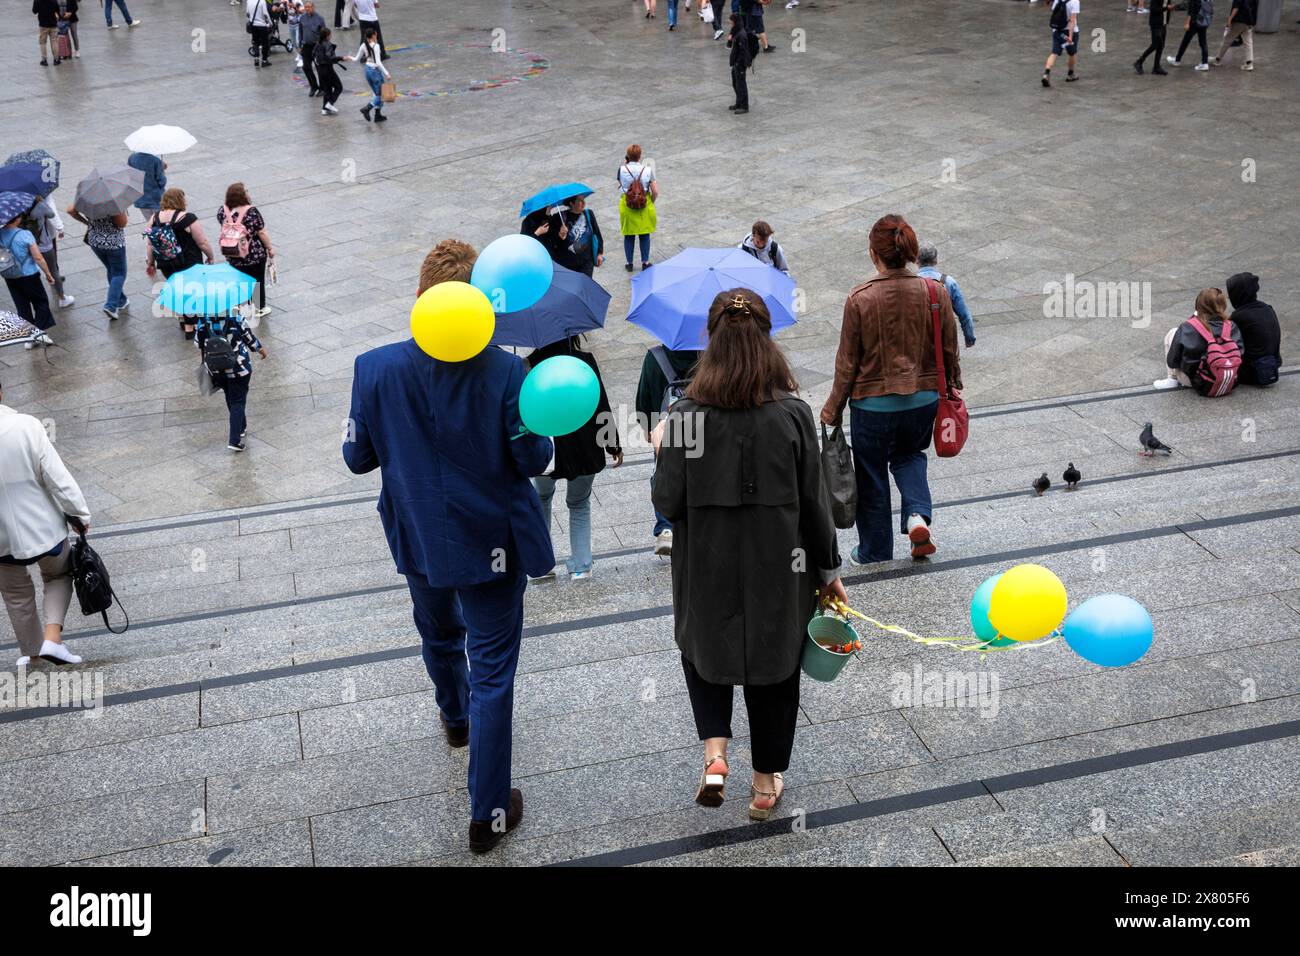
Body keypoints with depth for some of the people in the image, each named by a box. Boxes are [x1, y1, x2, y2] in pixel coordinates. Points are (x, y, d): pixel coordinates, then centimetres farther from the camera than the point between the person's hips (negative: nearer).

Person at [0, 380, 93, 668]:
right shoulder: (26, 426, -20)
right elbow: (58, 478, -16)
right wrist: (80, 515, -2)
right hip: (43, 528, -1)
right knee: (58, 577, 24)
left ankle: (32, 654, 32)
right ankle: (52, 637, 5)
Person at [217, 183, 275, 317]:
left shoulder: (223, 211, -7)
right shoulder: (252, 211, -21)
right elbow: (262, 233, -15)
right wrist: (270, 248, -5)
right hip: (255, 254, -4)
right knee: (258, 280, 14)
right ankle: (259, 308, 25)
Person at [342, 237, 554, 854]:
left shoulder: (375, 369, -16)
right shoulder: (504, 372, -23)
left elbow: (358, 458, -6)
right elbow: (533, 460, -14)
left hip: (417, 538, 4)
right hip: (491, 542, -3)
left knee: (440, 636, 31)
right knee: (492, 672, 8)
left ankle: (455, 717, 62)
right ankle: (489, 813, 15)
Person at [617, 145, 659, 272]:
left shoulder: (622, 169, -13)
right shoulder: (647, 170, -14)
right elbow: (655, 192, -13)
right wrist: (651, 203, 6)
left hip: (627, 207, 0)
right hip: (644, 207, 0)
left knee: (629, 236, 15)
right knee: (644, 236, 16)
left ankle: (629, 263, 24)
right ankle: (645, 263, 22)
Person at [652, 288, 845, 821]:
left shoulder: (687, 416, -16)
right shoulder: (792, 414, -14)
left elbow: (669, 505, -13)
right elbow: (813, 503, -6)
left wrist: (665, 451, 5)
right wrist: (828, 570, 7)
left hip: (708, 568, 0)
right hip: (777, 570, 0)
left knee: (703, 649, 27)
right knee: (774, 664, 19)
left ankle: (714, 752, 9)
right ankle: (766, 783, 32)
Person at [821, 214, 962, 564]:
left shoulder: (860, 299, -18)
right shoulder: (935, 292, -10)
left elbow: (847, 363, -10)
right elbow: (950, 351, 0)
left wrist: (832, 410, 2)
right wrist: (953, 387, 19)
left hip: (873, 404, -3)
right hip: (923, 398, 3)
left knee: (871, 475, 15)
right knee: (909, 455, 30)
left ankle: (875, 551, 29)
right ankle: (917, 514, 6)